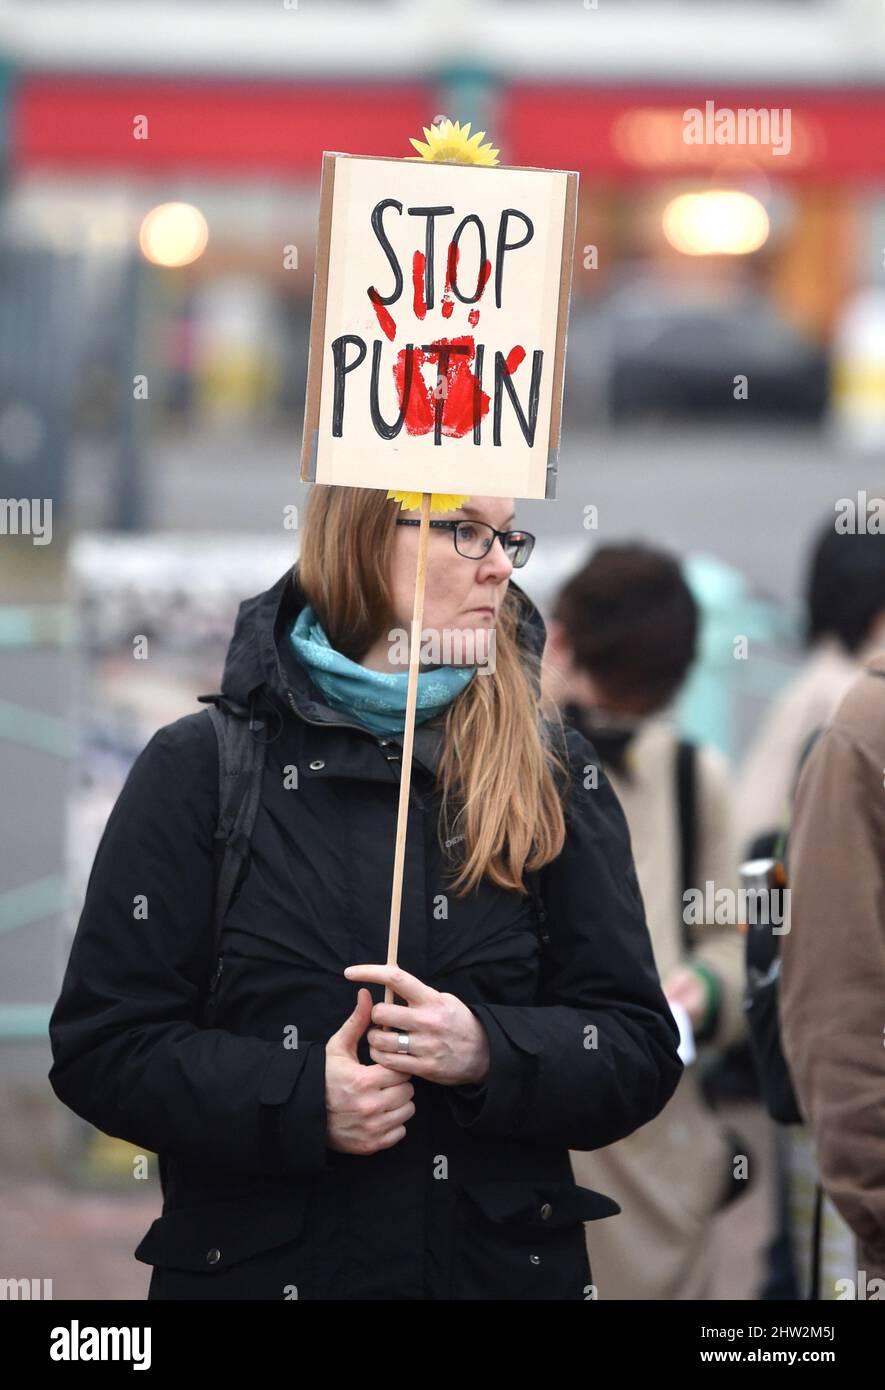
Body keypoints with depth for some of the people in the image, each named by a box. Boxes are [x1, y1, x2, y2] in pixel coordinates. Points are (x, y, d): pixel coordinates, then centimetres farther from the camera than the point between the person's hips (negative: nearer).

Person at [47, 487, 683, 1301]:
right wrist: (300, 1099, -19)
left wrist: (490, 1053, -18)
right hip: (259, 1268, -2)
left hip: (512, 1268, 2)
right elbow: (101, 1043, -4)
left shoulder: (553, 776, 4)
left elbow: (639, 1049, 1)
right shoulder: (202, 768, -1)